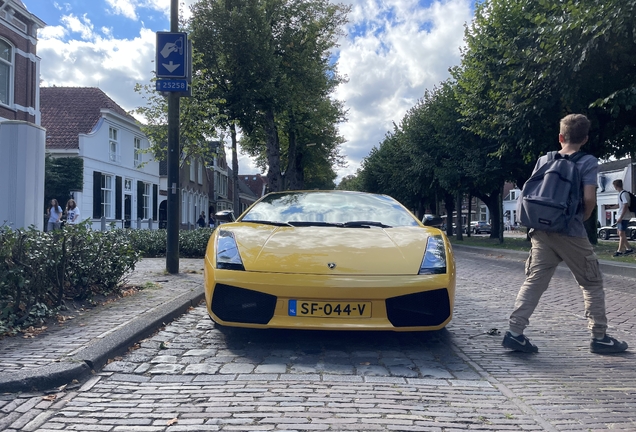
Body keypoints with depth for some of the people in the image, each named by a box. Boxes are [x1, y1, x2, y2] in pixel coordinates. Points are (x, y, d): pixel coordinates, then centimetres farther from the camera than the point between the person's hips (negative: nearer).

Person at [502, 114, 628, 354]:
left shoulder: (544, 160, 10)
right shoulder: (588, 162, -2)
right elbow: (589, 198, -12)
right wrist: (585, 217, 7)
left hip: (542, 232, 4)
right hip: (571, 234, -4)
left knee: (534, 282, 4)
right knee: (592, 284, 11)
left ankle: (515, 333, -4)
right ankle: (599, 338, 17)